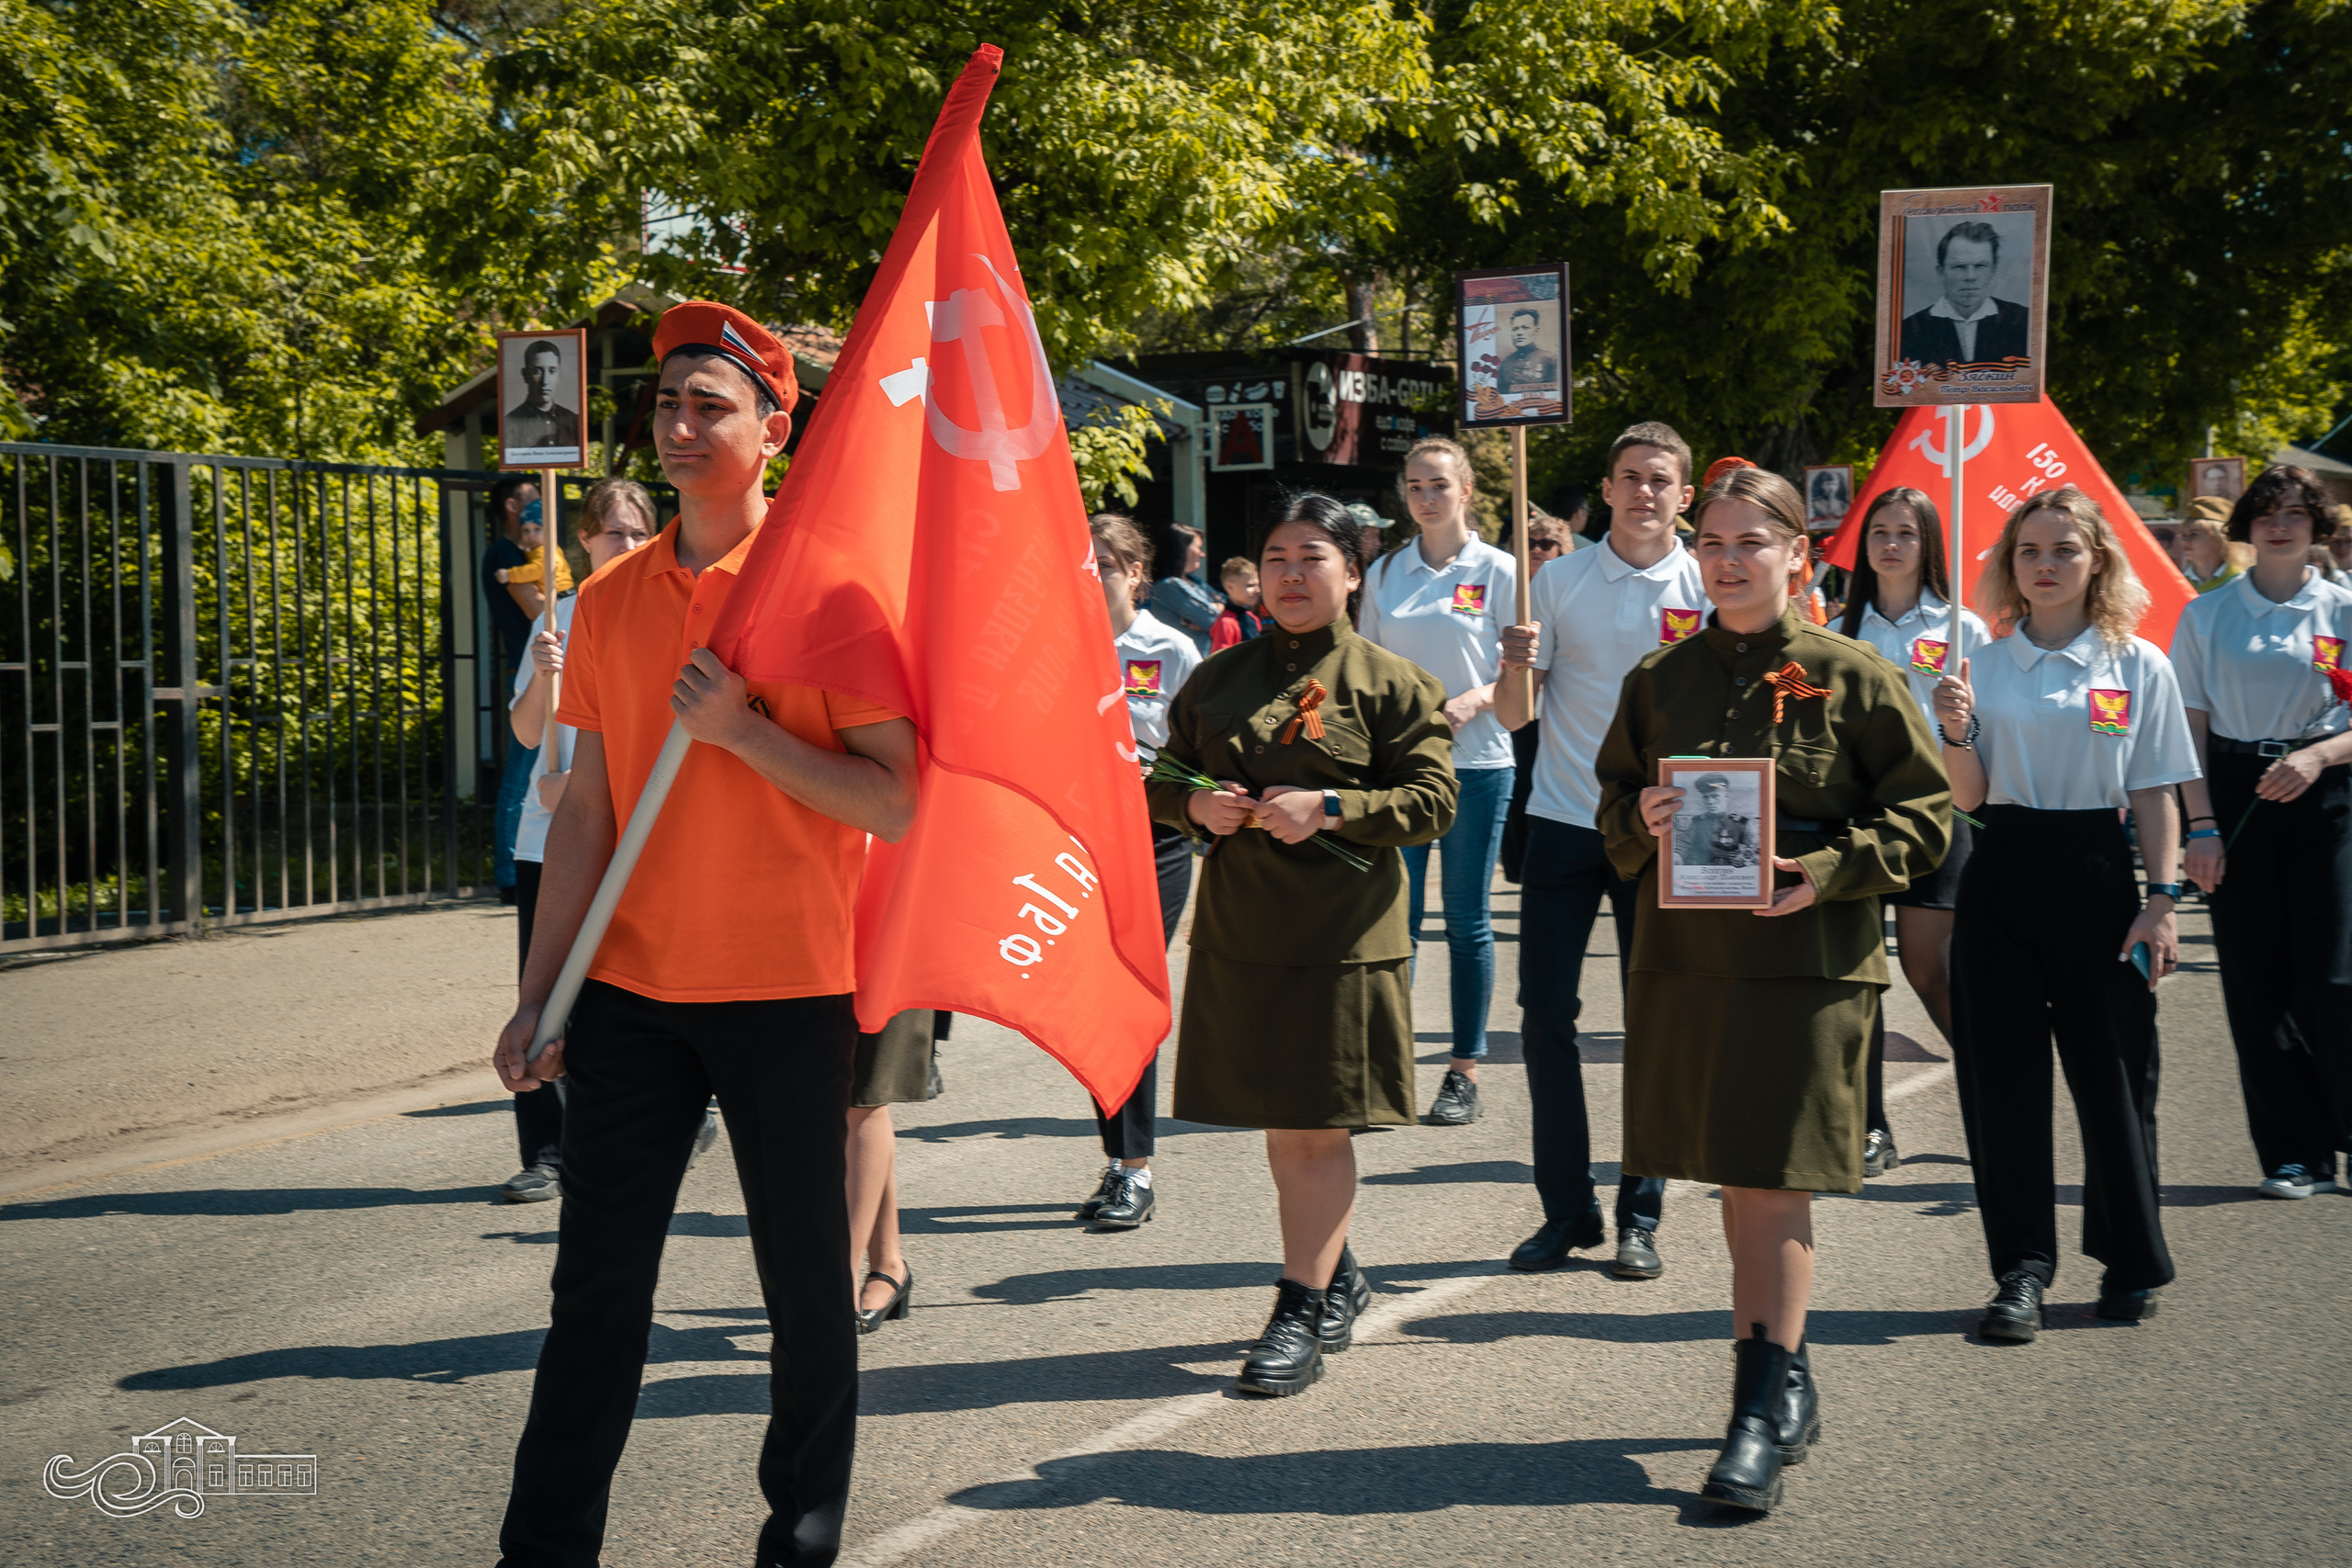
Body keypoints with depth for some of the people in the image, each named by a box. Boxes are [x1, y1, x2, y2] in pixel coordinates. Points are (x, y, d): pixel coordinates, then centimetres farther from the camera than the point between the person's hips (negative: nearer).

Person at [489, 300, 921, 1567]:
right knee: (595, 1281, 5)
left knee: (805, 1279, 7)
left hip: (786, 989, -4)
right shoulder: (610, 603, 9)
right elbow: (585, 811, 11)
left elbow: (895, 801, -10)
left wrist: (742, 731, -20)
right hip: (632, 990, 4)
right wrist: (537, 994, 8)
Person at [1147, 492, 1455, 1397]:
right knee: (1277, 1119, 12)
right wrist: (1196, 807, -5)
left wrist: (1328, 808, -18)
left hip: (1342, 934, -5)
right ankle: (1338, 1276, 30)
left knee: (1315, 1122, -5)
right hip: (1239, 927, 5)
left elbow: (1431, 800, -6)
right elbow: (1164, 782, 17)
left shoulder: (1391, 684, -1)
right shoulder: (1219, 679, 12)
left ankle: (1302, 1309, 2)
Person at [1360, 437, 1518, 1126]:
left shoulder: (1498, 571, 0)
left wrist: (1473, 701, -18)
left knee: (1467, 919, 4)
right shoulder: (1385, 572, 10)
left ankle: (1465, 1070, 12)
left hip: (1475, 762, -2)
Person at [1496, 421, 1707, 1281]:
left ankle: (1640, 1217, 12)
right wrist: (1516, 667, -17)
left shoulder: (1708, 589, 1)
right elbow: (1515, 717, 3)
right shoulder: (1560, 579, 4)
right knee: (1546, 1013, 0)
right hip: (1564, 822, 1)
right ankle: (1565, 1210, 12)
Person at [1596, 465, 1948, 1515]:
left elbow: (1922, 815, 0)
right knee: (1732, 1180, 11)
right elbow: (1613, 801, 18)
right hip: (1684, 955, 4)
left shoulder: (1850, 677, -1)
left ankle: (1767, 1407, -3)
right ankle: (1781, 1380, 25)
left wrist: (1829, 869, -14)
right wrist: (1641, 820, -5)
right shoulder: (1660, 679, 10)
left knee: (1771, 1182, -8)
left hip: (1806, 960, -4)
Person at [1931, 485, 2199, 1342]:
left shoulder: (2138, 666, 3)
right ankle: (2022, 1270, 6)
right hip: (2002, 877, 2)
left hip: (2099, 874, -1)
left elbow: (2155, 796, 3)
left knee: (2113, 1068, 3)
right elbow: (1968, 798, 3)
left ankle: (2131, 1260, 19)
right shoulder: (1982, 667, 6)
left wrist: (2161, 901, -4)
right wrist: (1955, 733, -16)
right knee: (2003, 1072, 0)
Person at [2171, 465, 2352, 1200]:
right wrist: (2201, 824, -5)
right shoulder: (2207, 616, 6)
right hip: (2235, 794, 2)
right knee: (2256, 981, 2)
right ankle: (2293, 1154, 11)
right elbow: (2190, 728, 4)